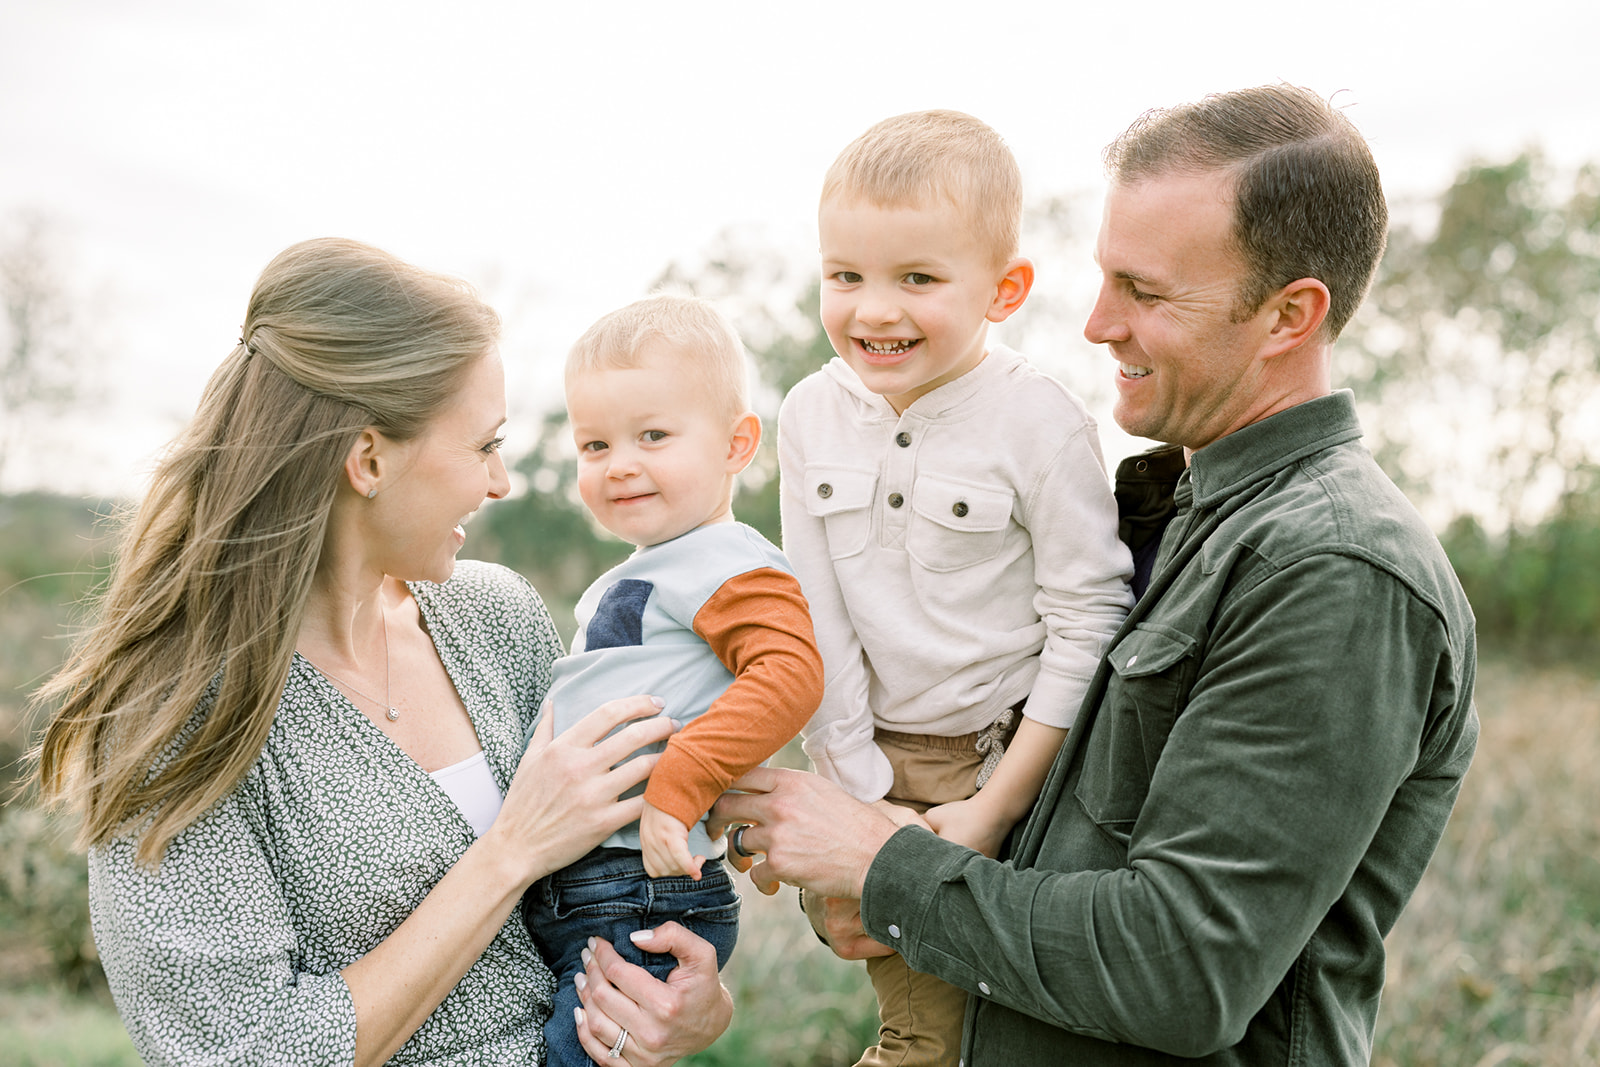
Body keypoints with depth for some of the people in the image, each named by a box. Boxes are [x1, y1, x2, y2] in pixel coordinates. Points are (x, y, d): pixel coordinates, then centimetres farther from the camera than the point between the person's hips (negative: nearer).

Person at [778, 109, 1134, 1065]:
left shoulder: (1041, 423, -17)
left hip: (1013, 757, -3)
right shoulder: (811, 415, -3)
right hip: (880, 759, 4)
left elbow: (1087, 621, -14)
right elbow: (818, 617, 0)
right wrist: (860, 788, -4)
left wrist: (995, 806, -15)